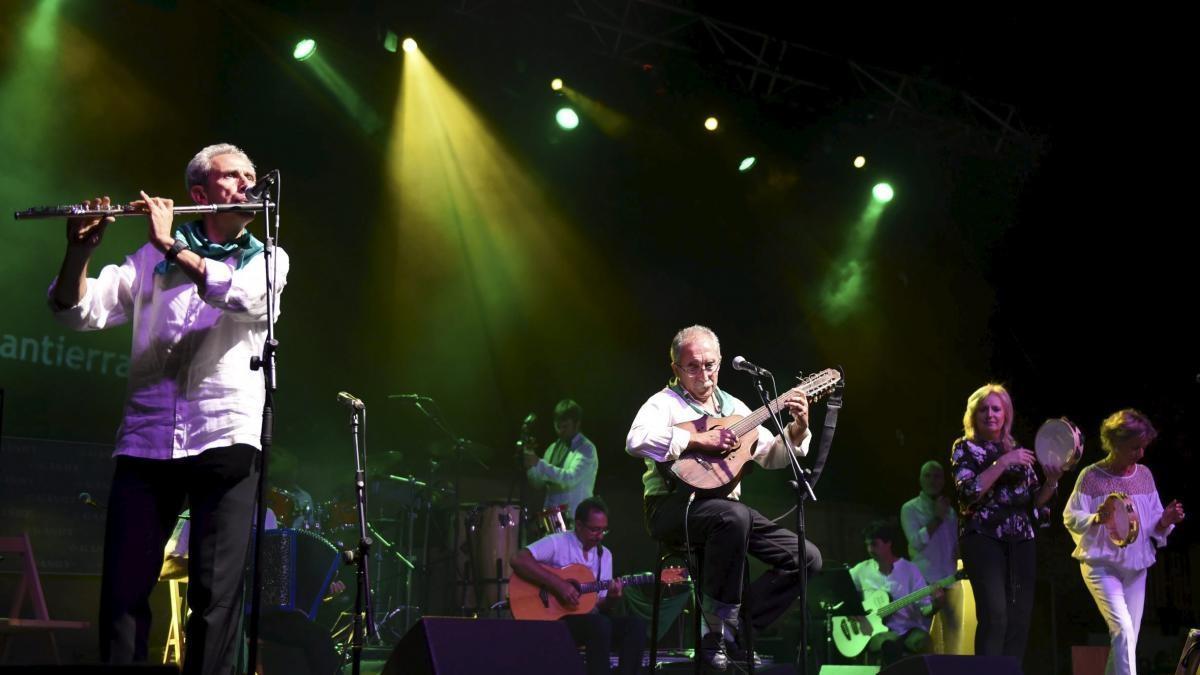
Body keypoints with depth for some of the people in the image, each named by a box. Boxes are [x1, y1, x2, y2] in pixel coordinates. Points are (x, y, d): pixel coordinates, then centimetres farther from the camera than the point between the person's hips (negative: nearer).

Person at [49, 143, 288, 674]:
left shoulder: (268, 259, 12)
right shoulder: (153, 257, 14)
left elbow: (245, 296, -12)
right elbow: (78, 311, 4)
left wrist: (172, 246, -14)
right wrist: (80, 250, -13)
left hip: (225, 439, -1)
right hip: (145, 442, 1)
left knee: (216, 592, -4)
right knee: (123, 589, 0)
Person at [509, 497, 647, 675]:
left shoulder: (605, 555, 12)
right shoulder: (557, 542, -7)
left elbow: (599, 606, 12)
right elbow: (518, 560, -23)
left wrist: (611, 599, -13)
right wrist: (559, 584, -26)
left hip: (590, 618, 6)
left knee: (636, 624, -17)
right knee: (600, 624, -34)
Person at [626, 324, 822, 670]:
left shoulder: (733, 407, 18)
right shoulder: (665, 403, -1)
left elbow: (771, 456, 18)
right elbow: (637, 440, -23)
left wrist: (797, 429, -1)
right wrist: (700, 439, -23)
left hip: (726, 506, 7)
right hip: (673, 507, -7)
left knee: (807, 558, -7)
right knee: (733, 516, -40)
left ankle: (729, 627, -5)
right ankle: (719, 618, -20)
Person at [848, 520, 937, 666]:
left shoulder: (910, 570, 2)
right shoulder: (862, 570, 7)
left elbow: (924, 609, 0)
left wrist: (936, 604, -22)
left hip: (908, 630, 0)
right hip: (876, 631, 0)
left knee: (921, 642, -36)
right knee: (890, 644, -37)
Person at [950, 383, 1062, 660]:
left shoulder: (1017, 451, 17)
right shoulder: (965, 448, 6)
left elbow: (1036, 502, 16)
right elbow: (969, 492, -11)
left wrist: (1052, 481, -3)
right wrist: (1002, 463, -15)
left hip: (1021, 541, 5)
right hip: (983, 537, -5)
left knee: (1019, 620, -2)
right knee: (995, 615, -20)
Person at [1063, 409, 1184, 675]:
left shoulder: (1144, 476, 8)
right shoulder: (1091, 476, -8)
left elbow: (1153, 524, 12)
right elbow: (1071, 518, -9)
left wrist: (1165, 520, -9)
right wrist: (1097, 519, -27)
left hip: (1136, 568, 6)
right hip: (1102, 565, -6)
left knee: (1128, 641, 8)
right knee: (1123, 628, -21)